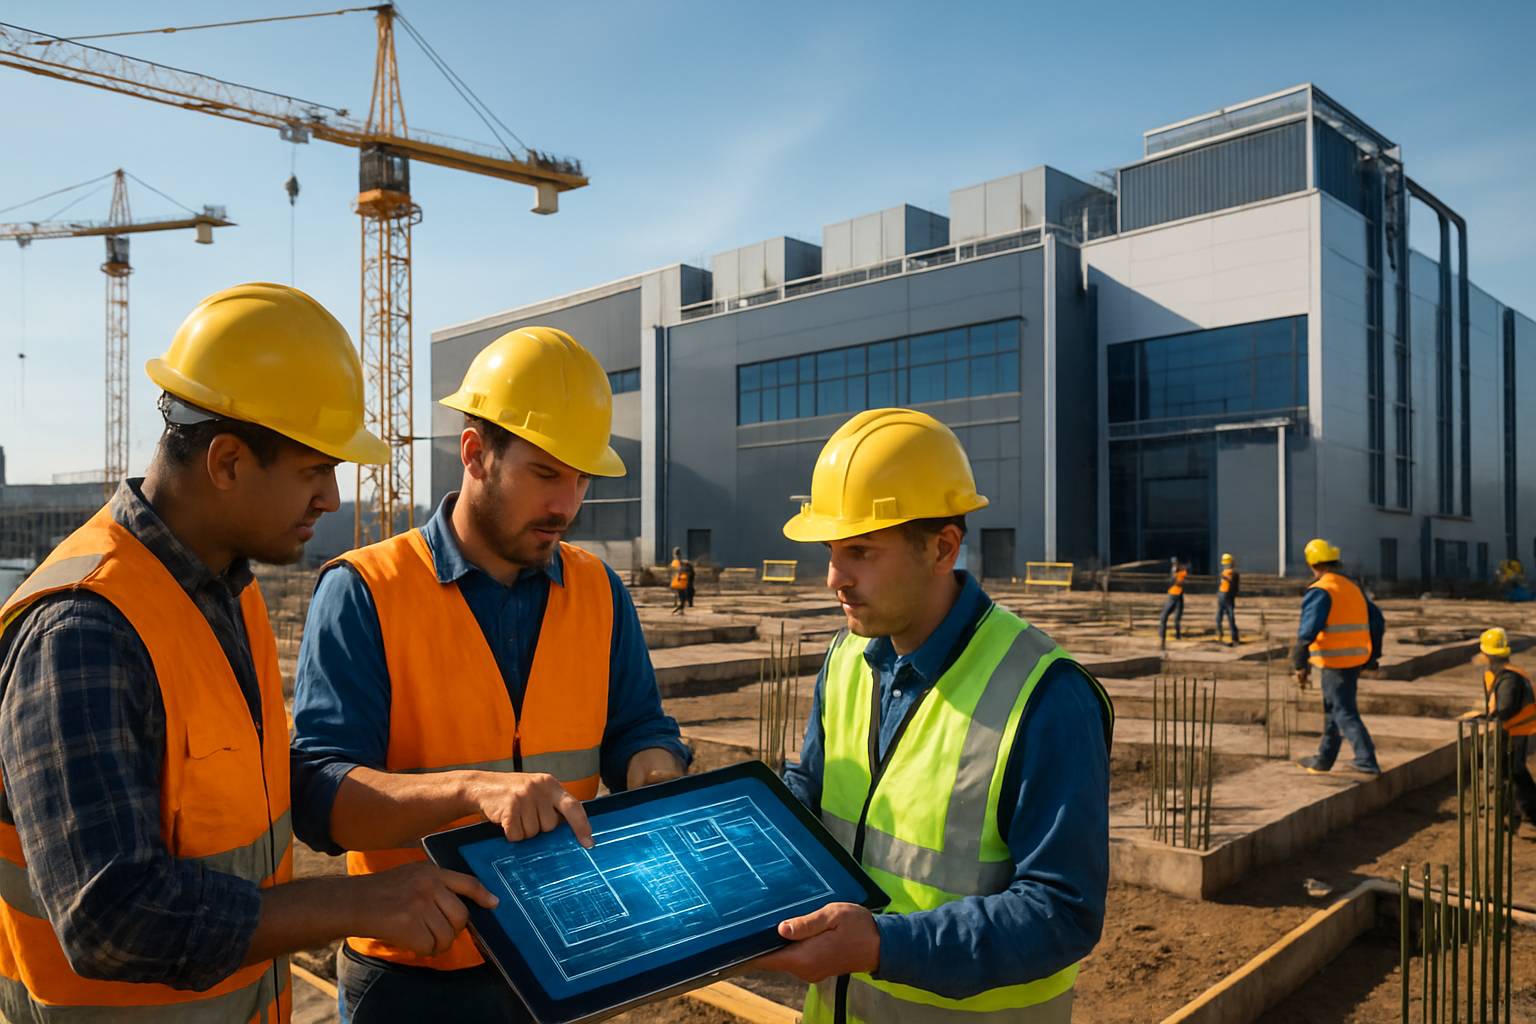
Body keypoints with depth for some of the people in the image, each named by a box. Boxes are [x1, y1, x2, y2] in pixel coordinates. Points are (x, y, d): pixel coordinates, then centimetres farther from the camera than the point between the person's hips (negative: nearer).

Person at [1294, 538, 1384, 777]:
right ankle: (1323, 760, 27)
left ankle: (1367, 761, -8)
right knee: (1332, 710, 17)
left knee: (1344, 712, -3)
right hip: (1356, 658, 9)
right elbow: (1377, 621, 18)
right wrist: (1371, 656, 23)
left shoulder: (1320, 591, -14)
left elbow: (1308, 630, -22)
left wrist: (1300, 664, -17)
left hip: (1335, 662, -9)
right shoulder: (1354, 587, 13)